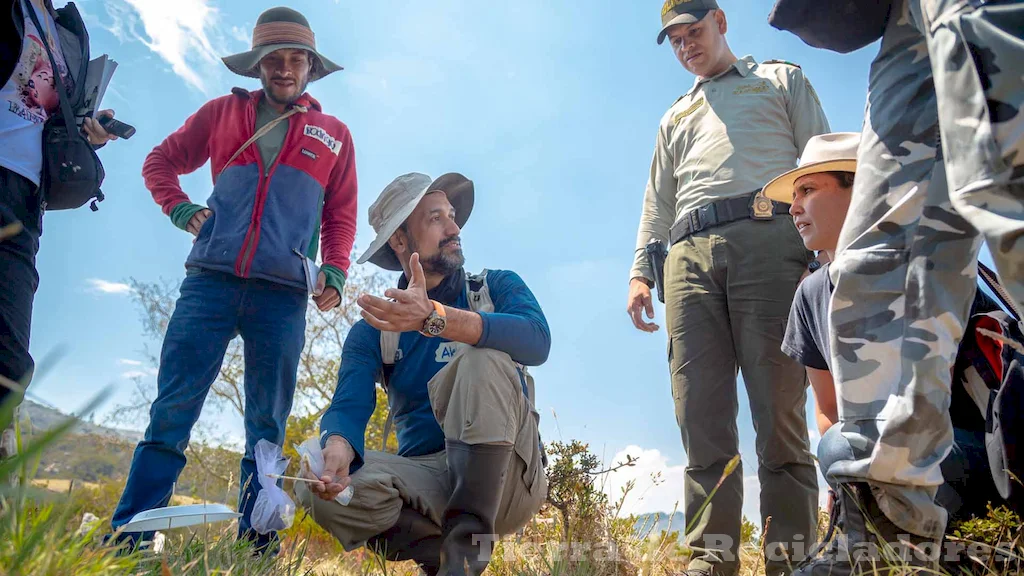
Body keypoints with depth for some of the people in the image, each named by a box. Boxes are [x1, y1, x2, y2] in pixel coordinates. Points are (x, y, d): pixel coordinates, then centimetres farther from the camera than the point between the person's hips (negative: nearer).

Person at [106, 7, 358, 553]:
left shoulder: (334, 134, 15)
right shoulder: (222, 112, 16)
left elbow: (341, 214, 13)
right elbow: (160, 160, 22)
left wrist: (335, 270, -3)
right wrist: (179, 207, 2)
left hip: (283, 296, 0)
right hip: (210, 282, 0)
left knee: (267, 425, 3)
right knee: (171, 409, -3)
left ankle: (256, 546, 9)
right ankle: (126, 537, 3)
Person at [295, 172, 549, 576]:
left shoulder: (497, 288, 2)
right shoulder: (372, 332, 6)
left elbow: (537, 340, -21)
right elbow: (349, 405, -11)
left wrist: (435, 318, -36)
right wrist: (337, 449, -36)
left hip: (505, 480, -1)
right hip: (425, 479, 2)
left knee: (483, 360, -27)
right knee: (317, 485, -23)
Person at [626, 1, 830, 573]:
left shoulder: (782, 79, 25)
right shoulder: (676, 117, 35)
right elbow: (658, 203, 26)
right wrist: (641, 271, 10)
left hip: (768, 240, -3)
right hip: (689, 254, 4)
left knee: (778, 406, -10)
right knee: (701, 413, -6)